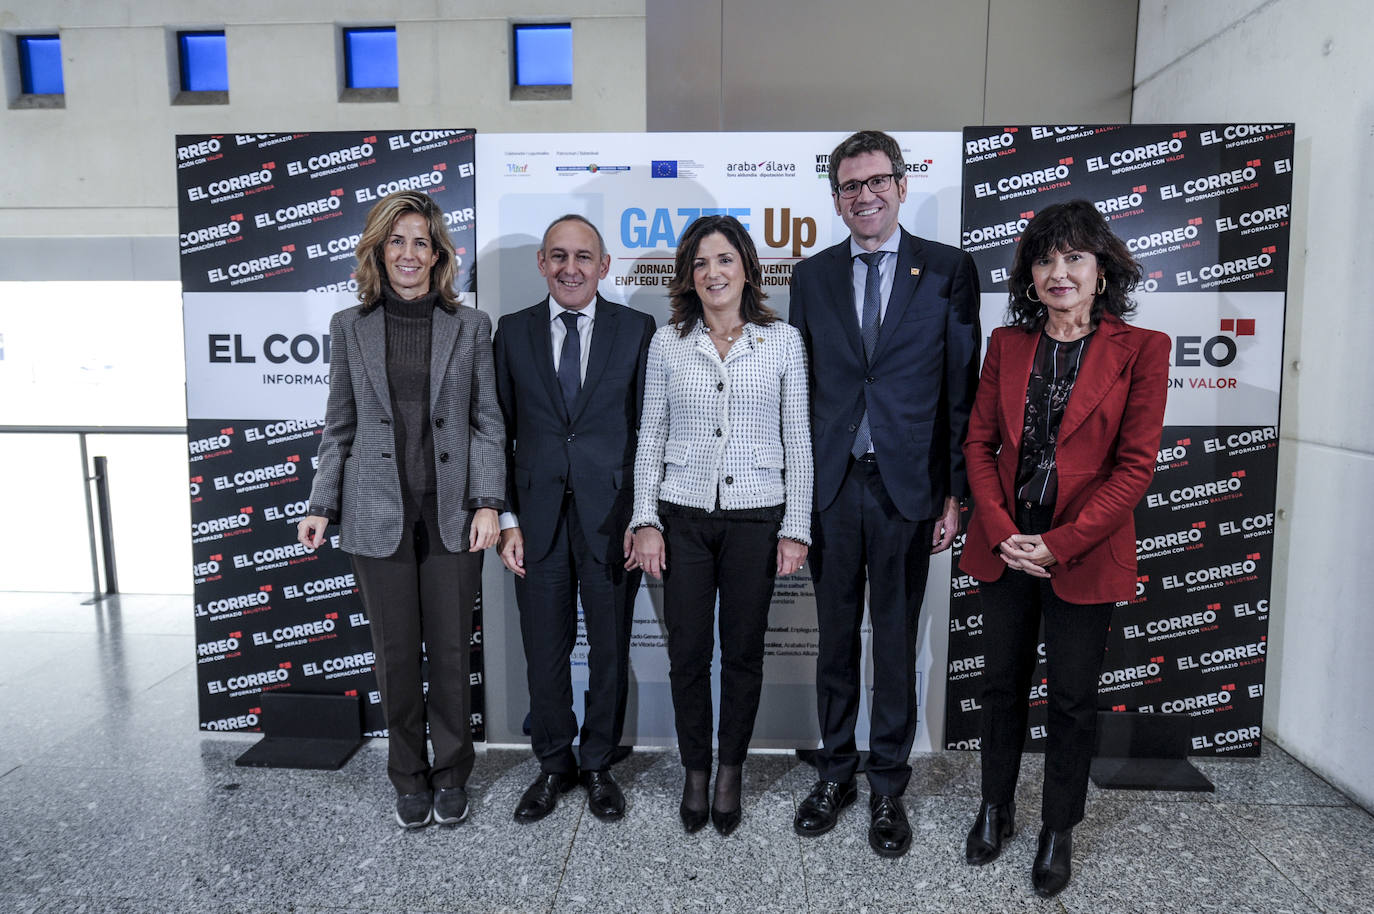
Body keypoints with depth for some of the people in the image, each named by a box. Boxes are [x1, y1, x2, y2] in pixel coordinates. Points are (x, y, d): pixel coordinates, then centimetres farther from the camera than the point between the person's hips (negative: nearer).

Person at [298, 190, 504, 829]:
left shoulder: (470, 325, 3)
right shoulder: (350, 327, 6)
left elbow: (487, 421, 2)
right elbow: (339, 427, 9)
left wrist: (487, 503, -6)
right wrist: (322, 506, 3)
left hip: (451, 513, -1)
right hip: (378, 513, 1)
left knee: (451, 651, 8)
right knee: (395, 654, 10)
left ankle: (451, 776, 28)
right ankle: (410, 778, 29)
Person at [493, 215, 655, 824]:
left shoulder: (636, 330, 1)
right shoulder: (513, 332, 5)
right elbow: (501, 432, 5)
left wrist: (642, 516, -5)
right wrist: (507, 517, -1)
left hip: (610, 516, -1)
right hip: (537, 518, 1)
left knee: (610, 650, 11)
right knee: (544, 652, 11)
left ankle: (599, 765, 31)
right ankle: (553, 766, 32)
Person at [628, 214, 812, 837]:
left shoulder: (782, 341, 2)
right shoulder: (667, 343, 4)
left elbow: (797, 440, 2)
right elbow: (651, 436, 6)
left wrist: (796, 527, -3)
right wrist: (646, 520, -2)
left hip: (756, 516, -1)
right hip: (682, 516, 1)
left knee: (743, 652, 10)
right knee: (687, 652, 7)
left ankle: (731, 771, 30)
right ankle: (695, 772, 28)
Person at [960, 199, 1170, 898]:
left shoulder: (1139, 350, -6)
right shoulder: (1006, 344, 4)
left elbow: (1135, 466, -10)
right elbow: (978, 443, 3)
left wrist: (1059, 545, -15)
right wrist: (1002, 532, -9)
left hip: (1084, 556, -3)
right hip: (1005, 546, 3)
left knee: (1073, 697, 10)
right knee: (1002, 683, 15)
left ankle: (1059, 829, 31)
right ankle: (996, 808, 35)